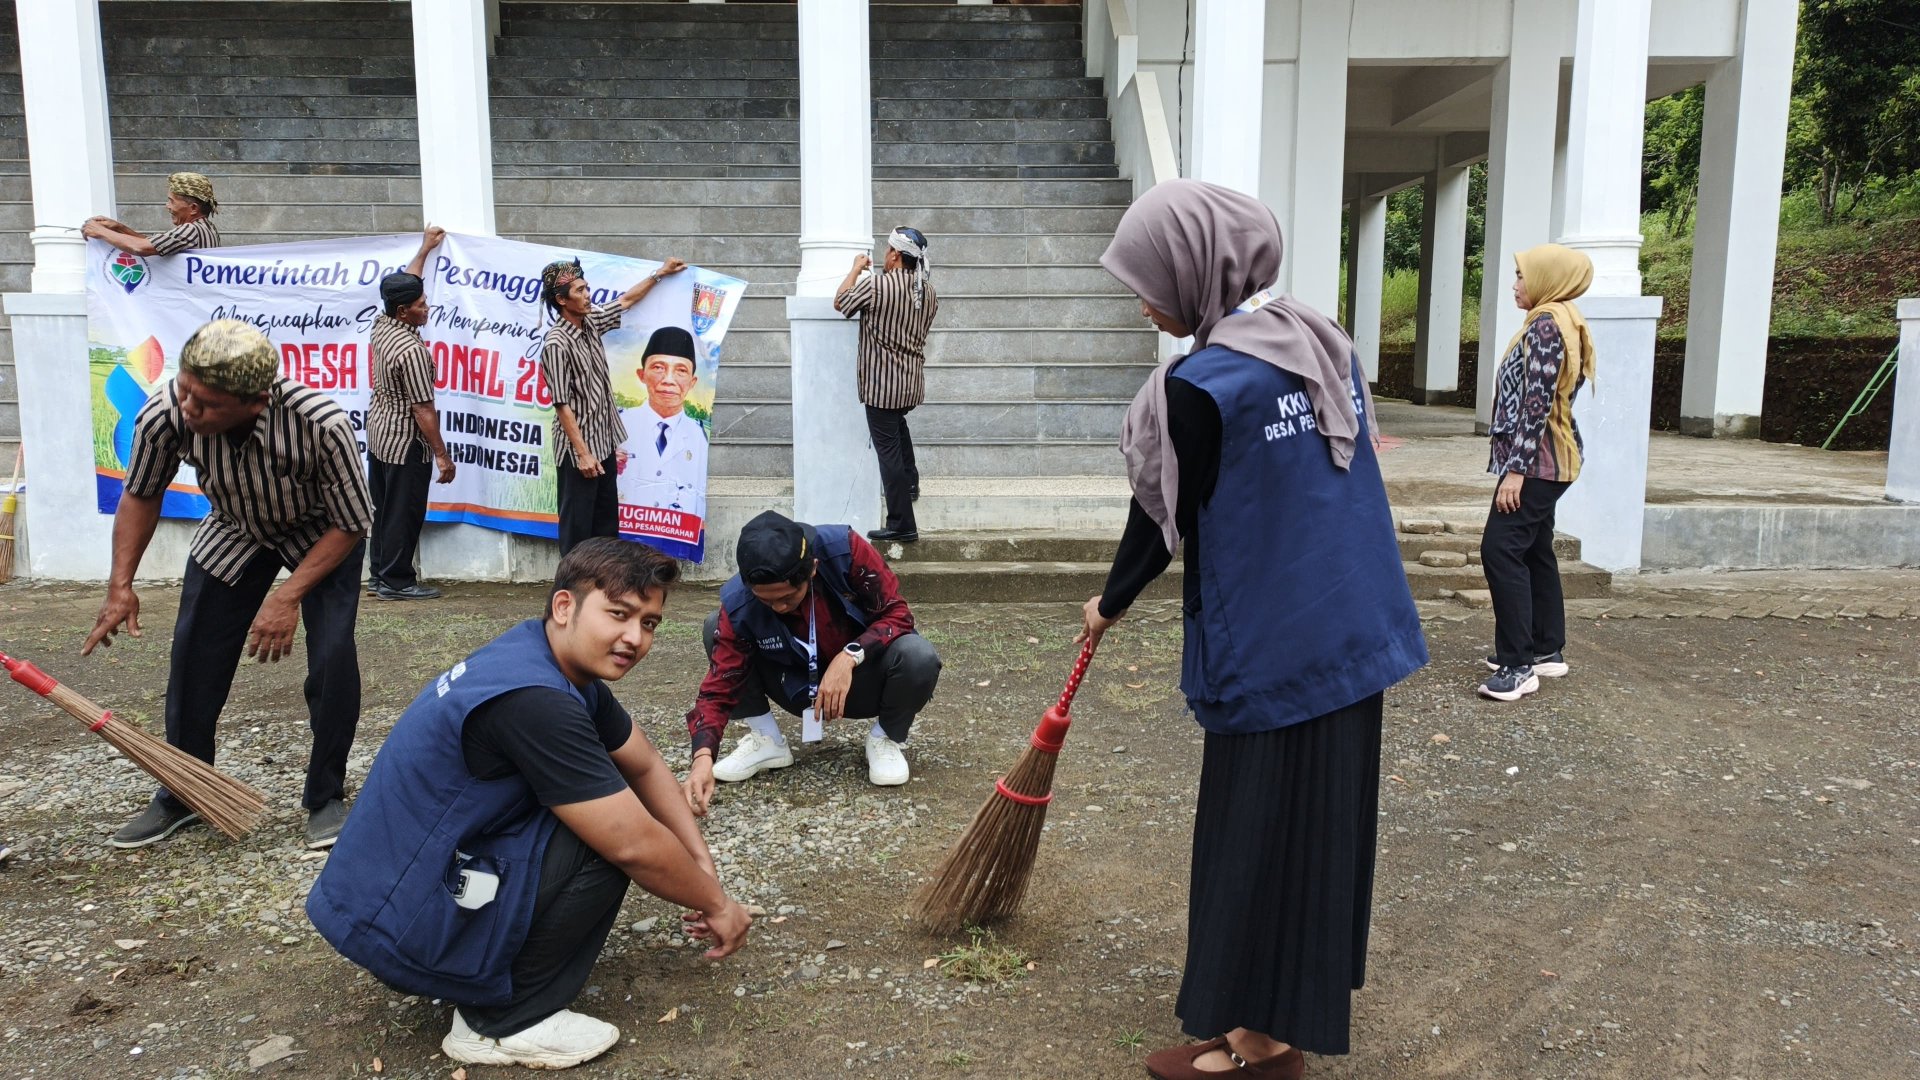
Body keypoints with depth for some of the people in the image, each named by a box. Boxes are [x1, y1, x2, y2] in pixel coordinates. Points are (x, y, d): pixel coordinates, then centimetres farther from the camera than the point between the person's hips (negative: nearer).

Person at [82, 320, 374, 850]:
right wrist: (120, 585, -11)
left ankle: (326, 798, 5)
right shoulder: (164, 416, -31)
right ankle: (180, 796, 24)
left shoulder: (320, 423, -41)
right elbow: (140, 495, -6)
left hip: (322, 535, -3)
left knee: (332, 659, -16)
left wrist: (289, 596, -30)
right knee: (193, 655, 2)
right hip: (234, 534, 3)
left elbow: (351, 524, -24)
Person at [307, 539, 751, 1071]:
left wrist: (704, 866, 3)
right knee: (613, 834, -17)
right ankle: (503, 1020, -3)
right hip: (396, 924, -9)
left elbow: (647, 767, 12)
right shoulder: (532, 699, -27)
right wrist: (716, 903, -7)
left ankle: (487, 987, 14)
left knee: (610, 812, 8)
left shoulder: (567, 667, 2)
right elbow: (636, 845, -23)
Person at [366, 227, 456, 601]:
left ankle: (379, 573, 25)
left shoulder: (381, 324, 0)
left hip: (378, 431, 9)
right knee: (404, 513, 1)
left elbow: (403, 284, 20)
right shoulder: (412, 350, -25)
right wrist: (442, 455, -18)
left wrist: (425, 248, 28)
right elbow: (424, 410, -23)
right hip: (405, 443, -9)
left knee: (384, 507, 16)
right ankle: (396, 581, 9)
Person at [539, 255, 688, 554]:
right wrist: (582, 453, -22)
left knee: (607, 520, 17)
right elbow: (562, 405, -21)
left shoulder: (590, 321, 2)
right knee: (577, 524, 2)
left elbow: (626, 301, 20)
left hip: (604, 441, 9)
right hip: (579, 447, -8)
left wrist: (660, 273, 21)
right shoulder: (557, 343, -21)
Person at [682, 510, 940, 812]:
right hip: (801, 690, 2)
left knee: (918, 656, -35)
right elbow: (719, 685, -22)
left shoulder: (844, 548, -28)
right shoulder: (738, 606, -24)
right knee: (715, 628, -17)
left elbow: (897, 613, -19)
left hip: (861, 680, -1)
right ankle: (766, 740, 0)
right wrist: (703, 757, -38)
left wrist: (849, 657, -35)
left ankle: (886, 739, -3)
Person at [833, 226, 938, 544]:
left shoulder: (876, 285, -18)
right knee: (897, 422, 36)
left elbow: (840, 303, -3)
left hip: (882, 385, -7)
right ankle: (910, 481, 33)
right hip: (913, 384, 7)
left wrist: (856, 269, 9)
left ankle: (902, 526, -2)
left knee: (889, 451, -3)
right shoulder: (929, 292, 4)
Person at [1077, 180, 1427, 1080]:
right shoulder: (1322, 342, 5)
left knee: (1262, 826, 4)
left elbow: (1160, 520, -9)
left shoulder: (1200, 386, -19)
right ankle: (1320, 983, 38)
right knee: (1323, 813, 20)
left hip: (1273, 644, -8)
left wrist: (1110, 603, 7)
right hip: (1351, 625, 8)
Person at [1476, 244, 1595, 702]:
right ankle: (1548, 651, 21)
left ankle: (1518, 665, -14)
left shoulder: (1546, 323, -15)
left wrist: (1515, 468, -23)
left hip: (1537, 461, -11)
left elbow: (1537, 401, -21)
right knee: (1534, 550, 14)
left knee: (1501, 549, -14)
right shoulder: (1559, 321, 17)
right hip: (1546, 461, 11)